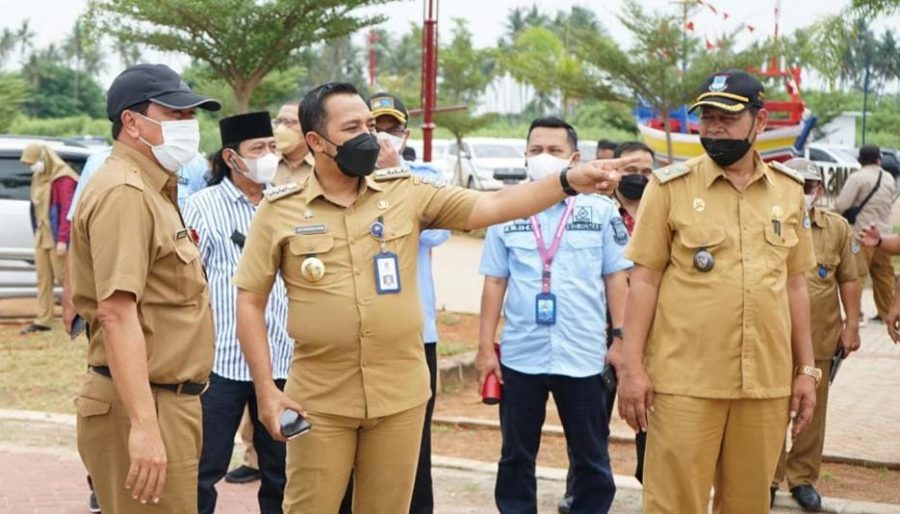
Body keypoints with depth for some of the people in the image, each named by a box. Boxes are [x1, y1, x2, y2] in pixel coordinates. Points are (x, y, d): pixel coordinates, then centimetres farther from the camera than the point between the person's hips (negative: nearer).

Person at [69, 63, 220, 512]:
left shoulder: (154, 190, 17)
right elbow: (117, 313, -26)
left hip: (169, 400, 10)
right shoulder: (124, 193, -16)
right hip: (145, 407, -10)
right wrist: (144, 425, -30)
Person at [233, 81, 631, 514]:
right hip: (319, 398, -2)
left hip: (399, 394, 2)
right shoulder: (280, 210, -3)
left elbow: (491, 207, -3)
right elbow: (250, 301, 0)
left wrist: (570, 181, -15)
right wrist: (265, 389, -7)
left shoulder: (406, 192, 2)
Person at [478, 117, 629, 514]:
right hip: (520, 354, 1)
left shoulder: (601, 210, 0)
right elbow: (495, 283, 5)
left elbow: (616, 279, 3)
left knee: (591, 458, 9)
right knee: (517, 455, 12)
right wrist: (485, 347, 2)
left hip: (583, 355, -1)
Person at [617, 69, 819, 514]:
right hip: (685, 379, -3)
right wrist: (631, 365, -7)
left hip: (767, 380, 3)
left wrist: (806, 369, 12)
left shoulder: (789, 191, 9)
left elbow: (794, 285, 14)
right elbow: (644, 280, -2)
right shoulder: (671, 186, -1)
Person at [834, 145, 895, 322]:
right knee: (884, 275, 13)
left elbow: (841, 206, -16)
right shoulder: (889, 178, 9)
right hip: (883, 233, 6)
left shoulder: (857, 177, -12)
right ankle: (886, 312, 19)